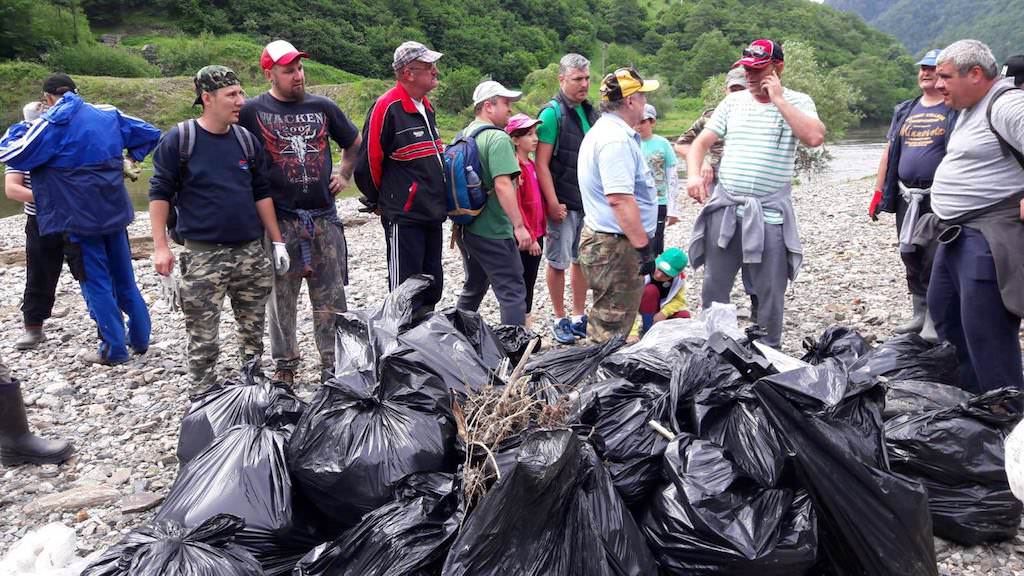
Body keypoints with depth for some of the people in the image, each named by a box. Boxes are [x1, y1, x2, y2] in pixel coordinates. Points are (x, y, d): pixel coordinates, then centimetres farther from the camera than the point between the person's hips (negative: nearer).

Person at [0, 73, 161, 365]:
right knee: (124, 277, 15)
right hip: (115, 211, 5)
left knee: (95, 281, 3)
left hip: (79, 216, -5)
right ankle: (140, 338, 22)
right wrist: (133, 157, 15)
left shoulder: (51, 124, -10)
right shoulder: (109, 114, 6)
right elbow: (150, 134, 12)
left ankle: (114, 348, 7)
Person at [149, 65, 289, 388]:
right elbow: (160, 193, -2)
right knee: (203, 339, 1)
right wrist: (160, 246, -7)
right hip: (203, 255, -4)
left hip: (251, 252, 4)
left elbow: (262, 193, 13)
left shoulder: (246, 140, 8)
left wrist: (277, 242, 10)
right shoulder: (178, 140, -4)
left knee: (253, 331, 12)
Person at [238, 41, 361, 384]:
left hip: (324, 217, 3)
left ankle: (333, 363, 17)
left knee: (331, 297, 6)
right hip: (279, 219, -2)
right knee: (281, 298, 7)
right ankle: (285, 364, 22)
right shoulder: (252, 111, -2)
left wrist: (344, 175, 12)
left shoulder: (323, 107, 8)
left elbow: (354, 144, 23)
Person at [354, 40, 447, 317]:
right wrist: (379, 201, 2)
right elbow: (368, 162, -12)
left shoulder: (426, 107, 14)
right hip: (404, 217, -8)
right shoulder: (387, 107, -15)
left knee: (432, 288, 15)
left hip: (432, 215, 9)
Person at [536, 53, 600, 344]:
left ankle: (579, 317, 24)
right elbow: (542, 163, -14)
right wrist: (553, 203, -18)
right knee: (558, 263, 4)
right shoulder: (552, 113, -10)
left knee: (582, 260, 12)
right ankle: (559, 319, 16)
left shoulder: (590, 112, 10)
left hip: (589, 201, 6)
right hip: (564, 204, -6)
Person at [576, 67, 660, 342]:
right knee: (612, 331, -2)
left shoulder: (602, 131, 16)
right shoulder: (617, 139, -19)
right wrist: (643, 246, -22)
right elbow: (619, 198, -27)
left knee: (607, 325, 20)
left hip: (599, 238, 11)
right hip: (615, 246, -11)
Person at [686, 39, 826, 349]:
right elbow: (701, 142, 9)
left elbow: (815, 137, -19)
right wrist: (694, 174, -11)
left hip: (769, 214, -3)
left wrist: (778, 99, -13)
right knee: (713, 289, 8)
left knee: (770, 295, 4)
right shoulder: (733, 102, 11)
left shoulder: (797, 102, 1)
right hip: (724, 208, 3)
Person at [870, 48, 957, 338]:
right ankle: (919, 312, 22)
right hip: (906, 196, 6)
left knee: (934, 258, -5)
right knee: (910, 255, 10)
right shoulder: (904, 111, 15)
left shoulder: (955, 110, -1)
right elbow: (889, 152, 17)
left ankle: (935, 318, 5)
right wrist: (879, 192, 12)